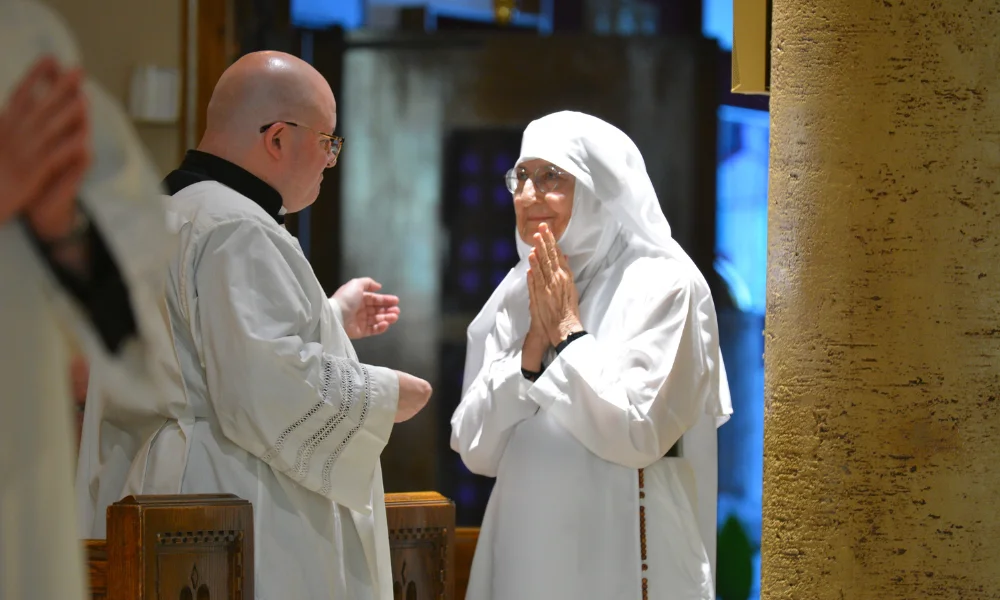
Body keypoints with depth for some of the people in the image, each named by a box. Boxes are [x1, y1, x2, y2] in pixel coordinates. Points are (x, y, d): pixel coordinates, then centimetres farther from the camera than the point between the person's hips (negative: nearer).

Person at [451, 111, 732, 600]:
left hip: (621, 556, -5)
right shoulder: (517, 293, 7)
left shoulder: (663, 284, -8)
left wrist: (568, 329, -11)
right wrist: (533, 345, -9)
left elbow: (638, 435, -17)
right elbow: (476, 450, 2)